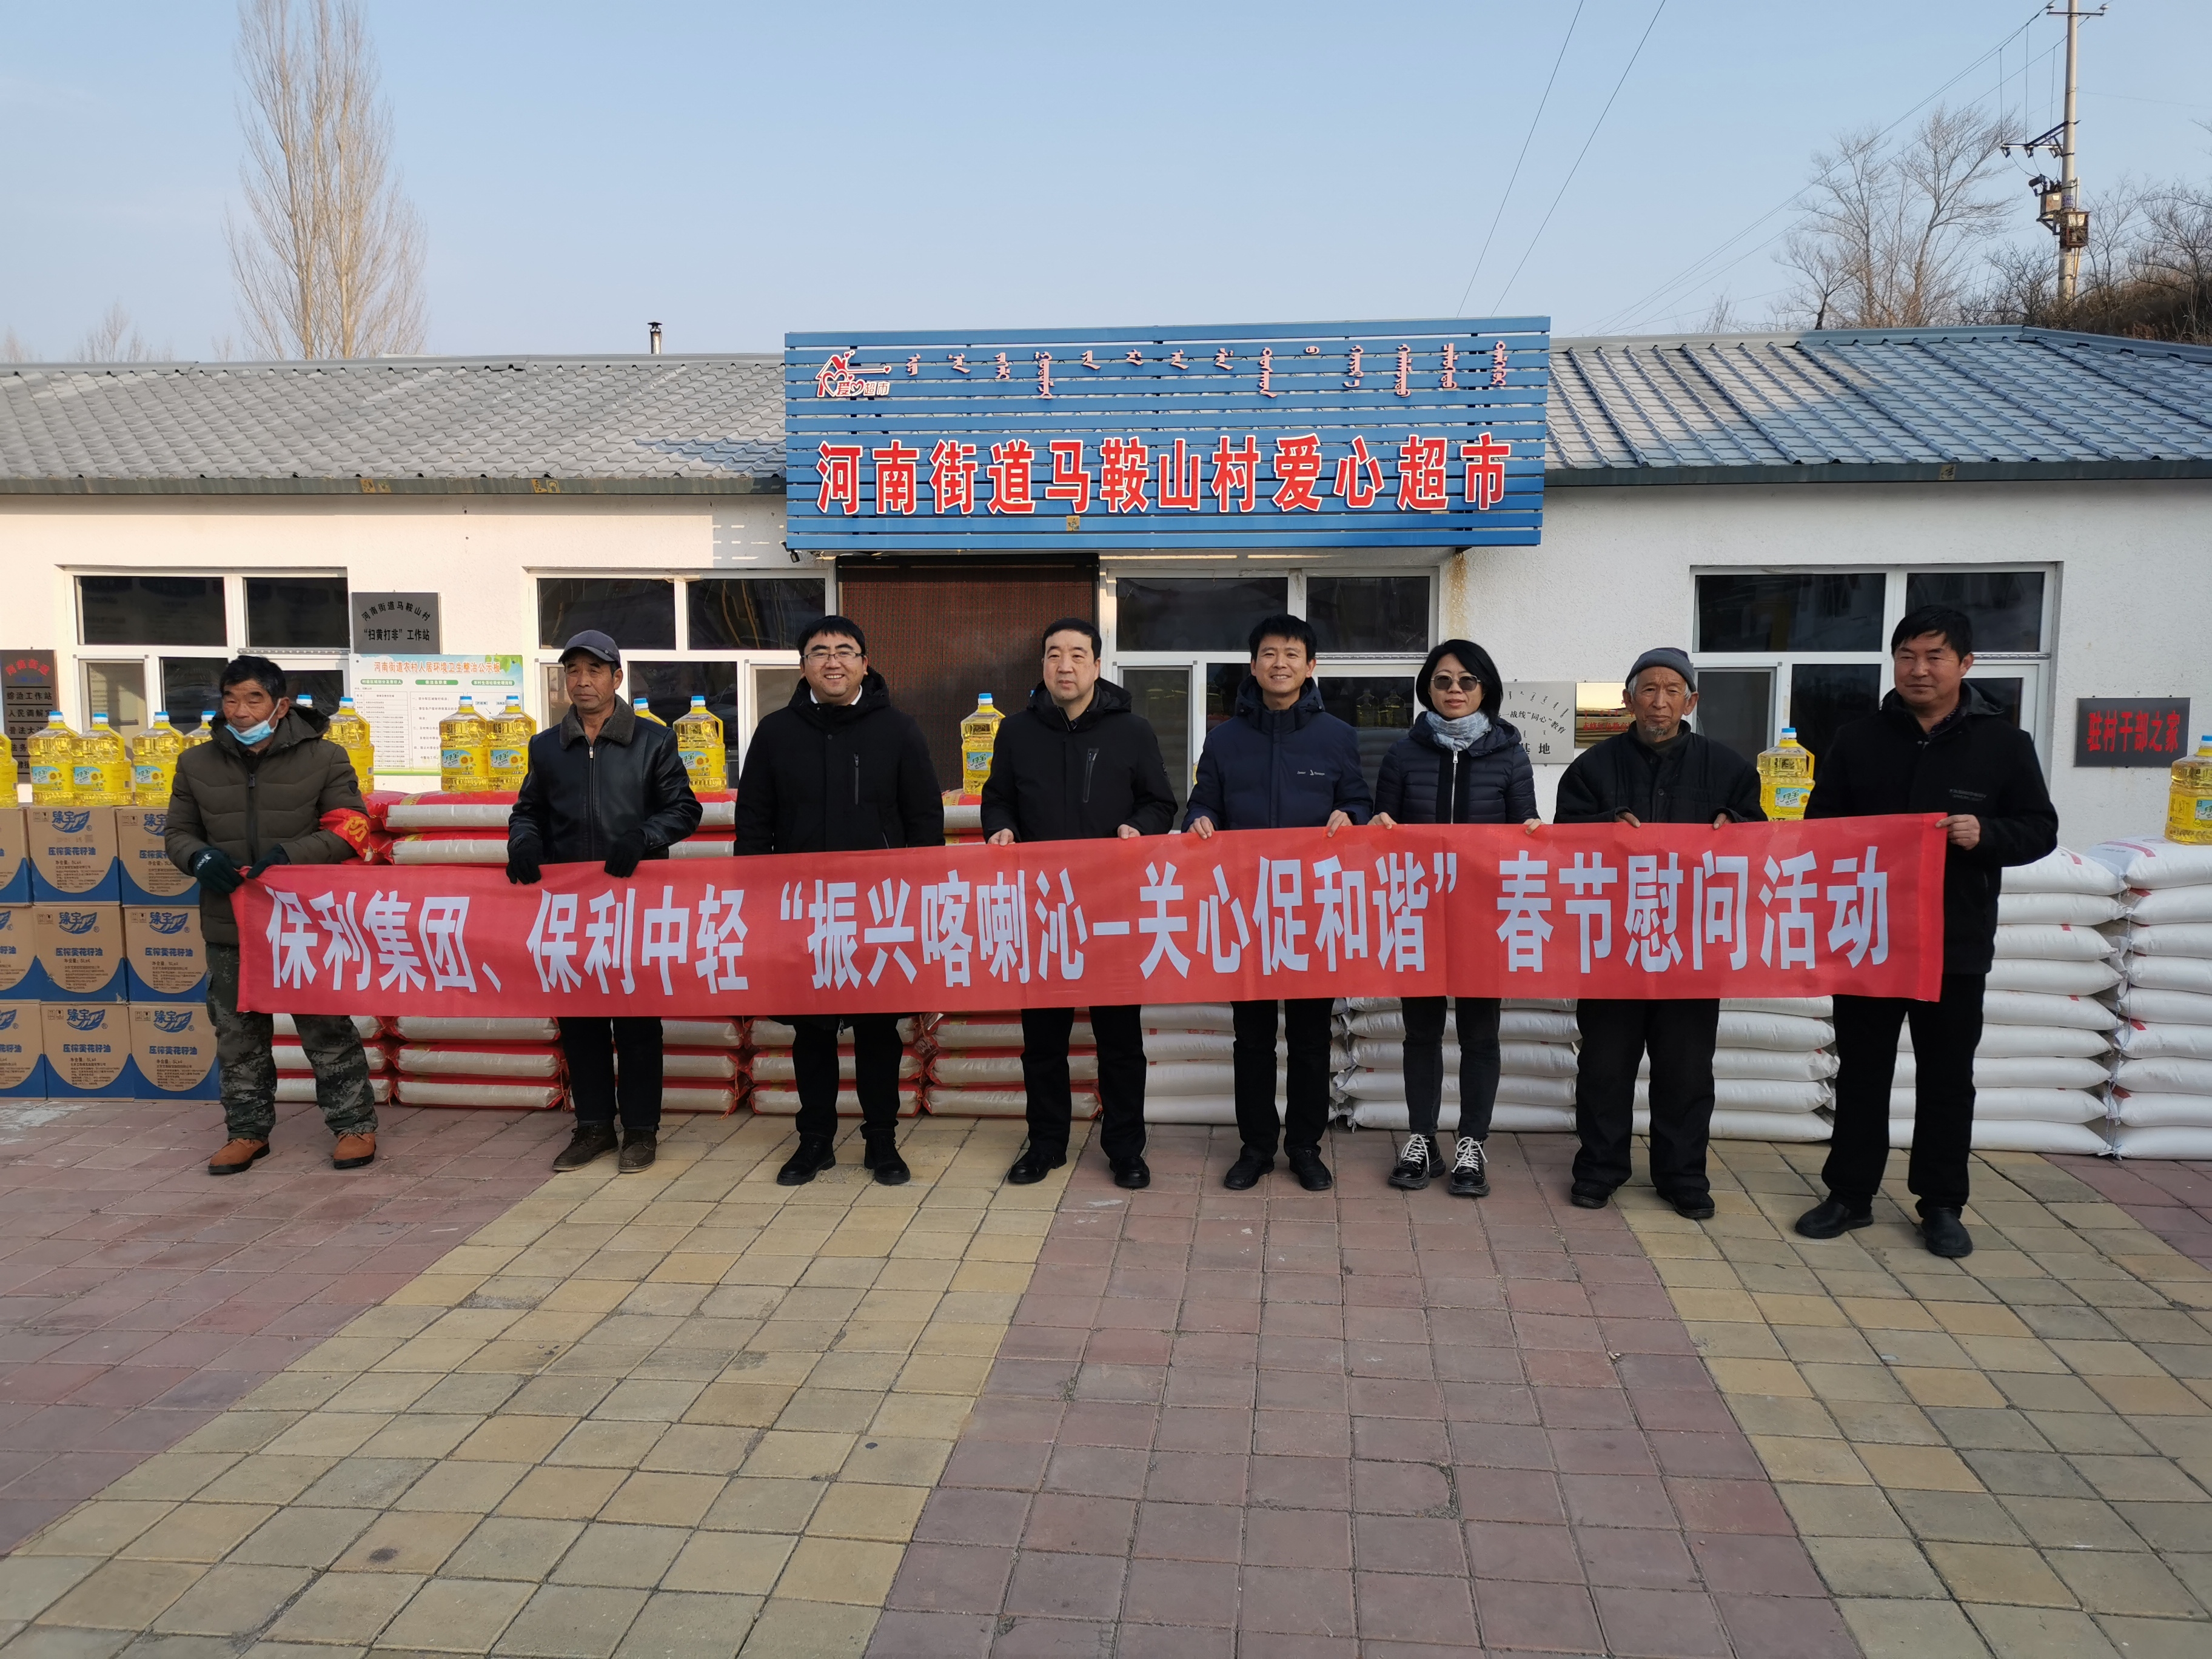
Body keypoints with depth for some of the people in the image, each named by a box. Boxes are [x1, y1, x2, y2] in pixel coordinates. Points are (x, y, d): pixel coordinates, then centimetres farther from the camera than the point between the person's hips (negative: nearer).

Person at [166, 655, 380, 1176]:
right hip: (230, 925, 4)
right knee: (238, 1035, 13)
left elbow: (349, 828, -6)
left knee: (327, 1029, 4)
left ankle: (354, 1124, 15)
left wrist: (290, 854, -21)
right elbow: (177, 833, 12)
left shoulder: (324, 757, -4)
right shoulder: (197, 764, 5)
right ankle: (248, 1130, 27)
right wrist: (201, 857, -12)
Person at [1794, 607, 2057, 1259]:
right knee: (1861, 1072, 10)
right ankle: (1850, 1194, 22)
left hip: (1957, 944, -1)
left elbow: (2039, 829, 1)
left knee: (1947, 1080, 9)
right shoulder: (1857, 740, 3)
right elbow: (1819, 826, 8)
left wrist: (1986, 834, -19)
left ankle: (1941, 1206, 22)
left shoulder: (2003, 742, 1)